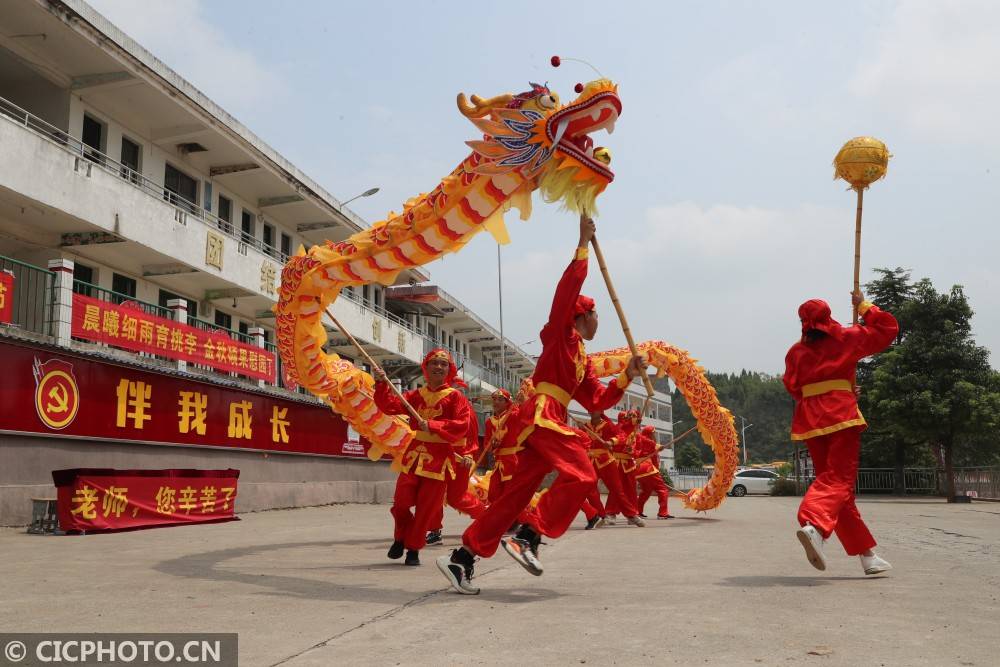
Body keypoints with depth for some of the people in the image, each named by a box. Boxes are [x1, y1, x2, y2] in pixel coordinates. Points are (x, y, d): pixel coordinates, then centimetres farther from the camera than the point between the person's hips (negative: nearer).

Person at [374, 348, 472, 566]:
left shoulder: (455, 397, -1)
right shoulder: (416, 395, 10)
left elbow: (462, 426, -13)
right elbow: (390, 406, 1)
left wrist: (432, 426, -20)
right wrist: (382, 384, -13)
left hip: (439, 460, -3)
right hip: (414, 455, 3)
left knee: (426, 509, 1)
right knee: (400, 504, 0)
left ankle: (413, 548, 18)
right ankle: (401, 539, 28)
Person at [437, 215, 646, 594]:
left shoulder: (582, 360, 27)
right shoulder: (560, 332, 7)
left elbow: (596, 401, 20)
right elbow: (569, 287, -6)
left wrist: (627, 376, 12)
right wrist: (584, 245, -4)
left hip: (550, 421, 9)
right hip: (542, 414, -9)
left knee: (516, 494, 2)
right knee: (581, 475, -19)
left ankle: (462, 558, 2)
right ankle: (528, 538, -19)